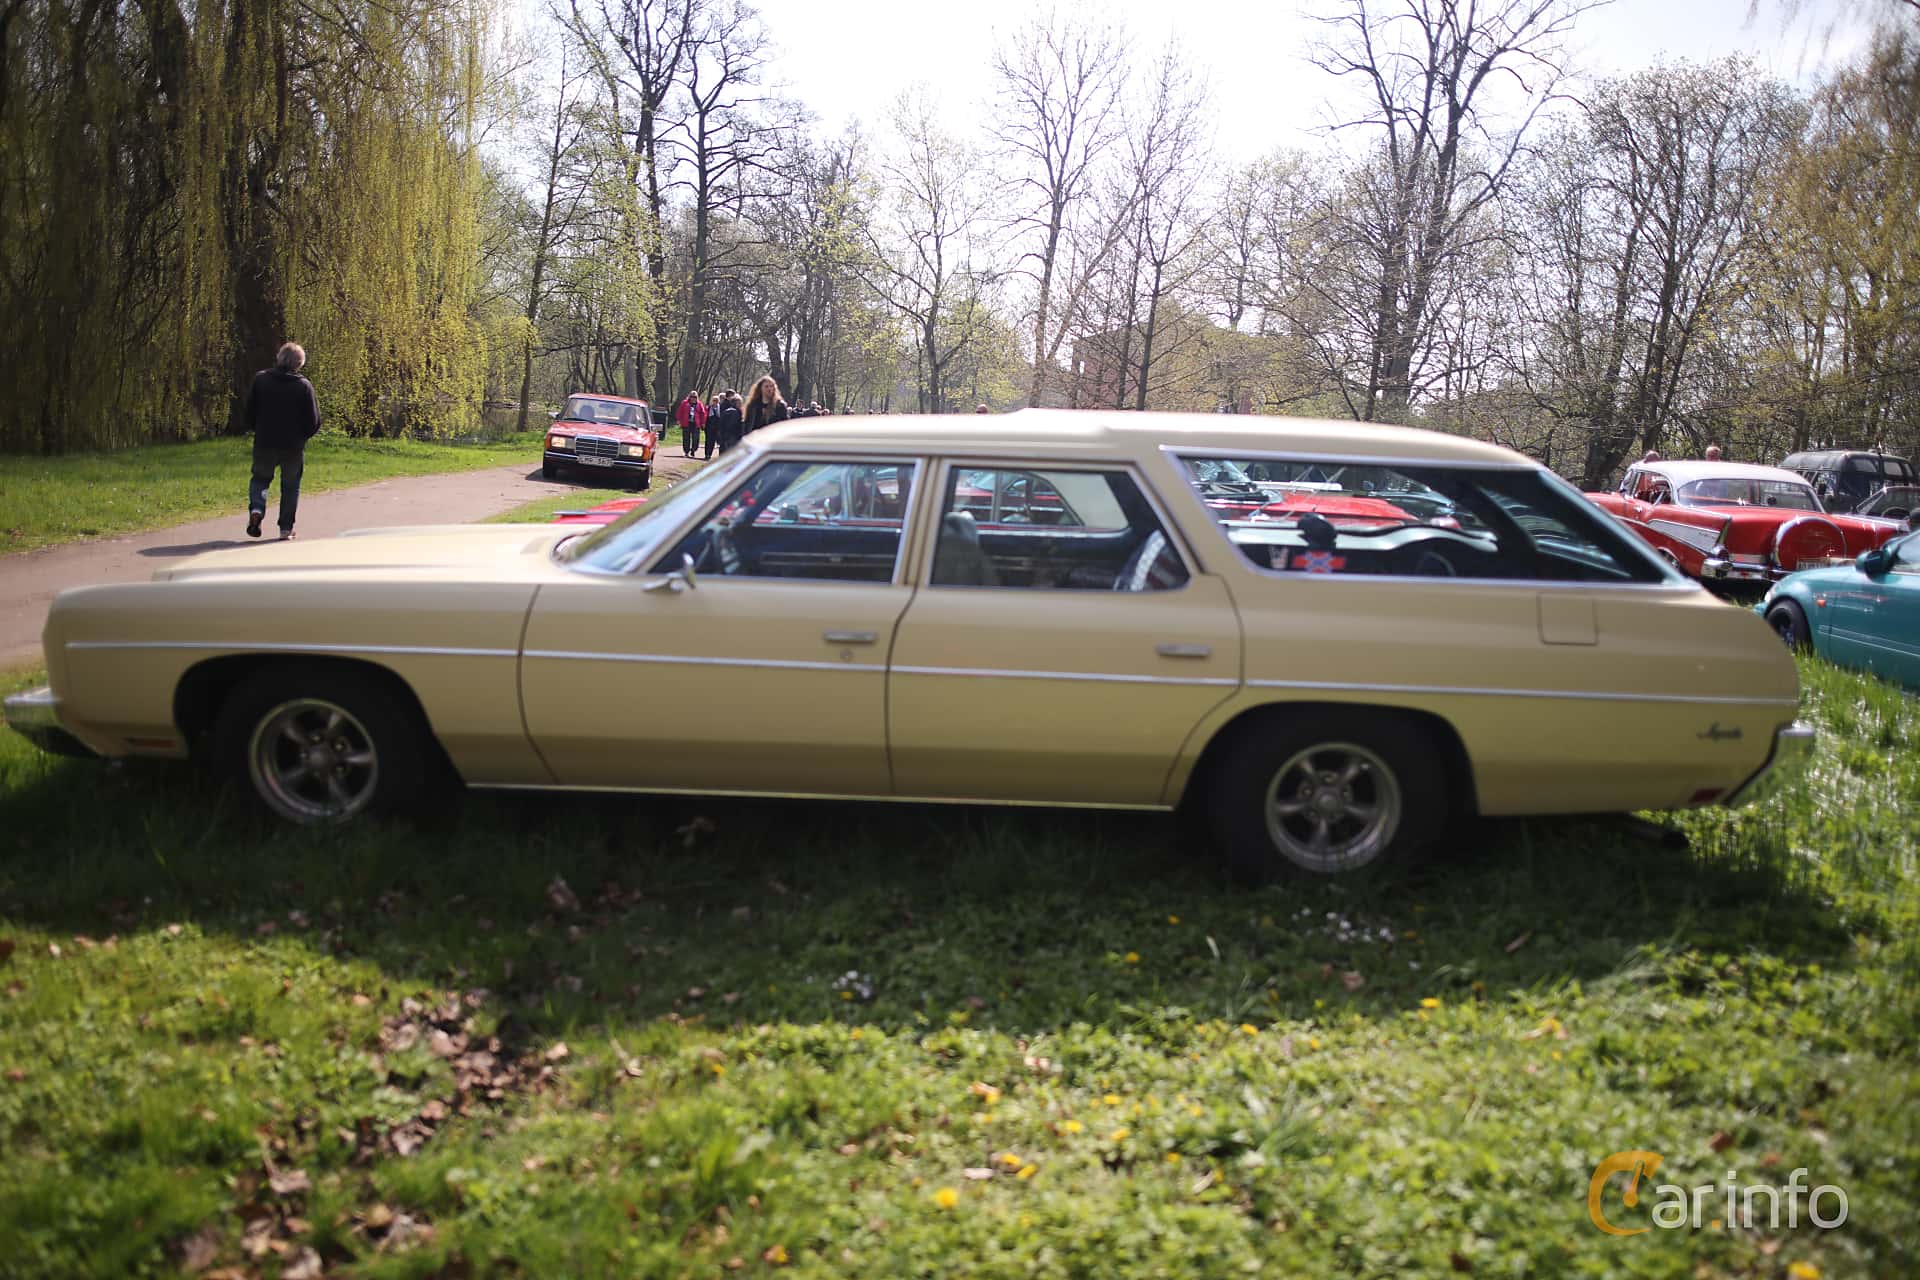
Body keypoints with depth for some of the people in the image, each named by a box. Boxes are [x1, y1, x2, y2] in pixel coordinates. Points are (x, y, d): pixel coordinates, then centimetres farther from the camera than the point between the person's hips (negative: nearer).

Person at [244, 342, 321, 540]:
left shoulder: (260, 379, -2)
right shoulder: (304, 386, -8)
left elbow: (249, 410, 4)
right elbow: (314, 421, -7)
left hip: (264, 443, 1)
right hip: (293, 446, -1)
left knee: (260, 478, 21)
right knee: (291, 486, 14)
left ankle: (256, 509, -6)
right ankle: (286, 528, 13)